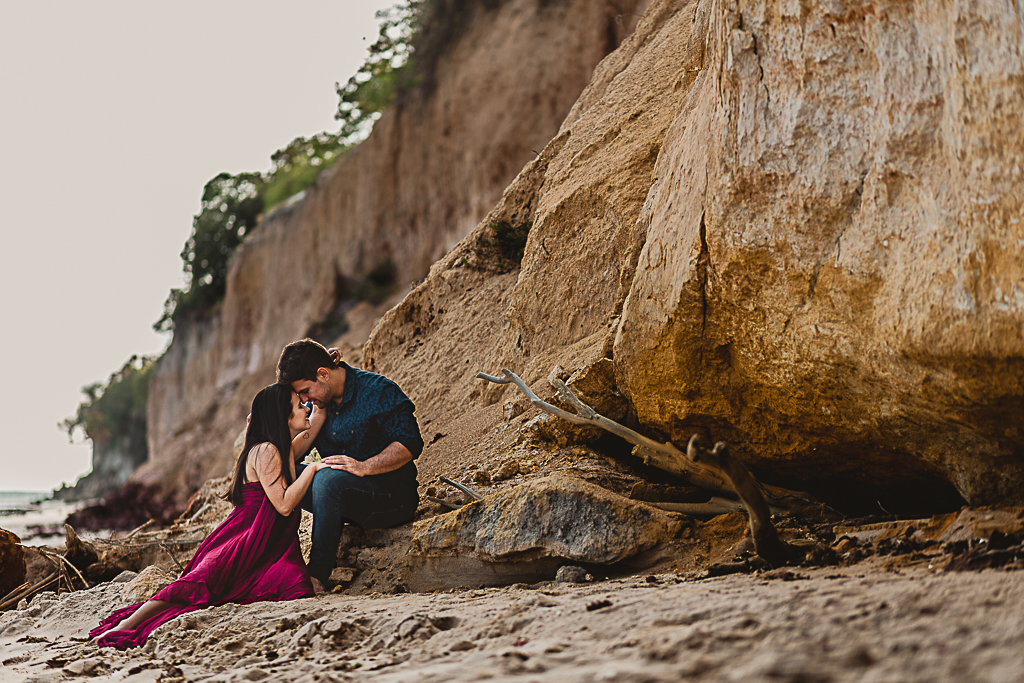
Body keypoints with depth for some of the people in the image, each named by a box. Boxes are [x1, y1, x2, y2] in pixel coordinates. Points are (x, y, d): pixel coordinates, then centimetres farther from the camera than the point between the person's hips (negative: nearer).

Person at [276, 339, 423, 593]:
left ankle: (316, 577, -32)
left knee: (328, 480, -35)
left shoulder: (378, 391, -12)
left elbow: (410, 444, -19)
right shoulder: (318, 401, 8)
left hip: (392, 495, -7)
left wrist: (365, 467, -30)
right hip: (342, 496, 7)